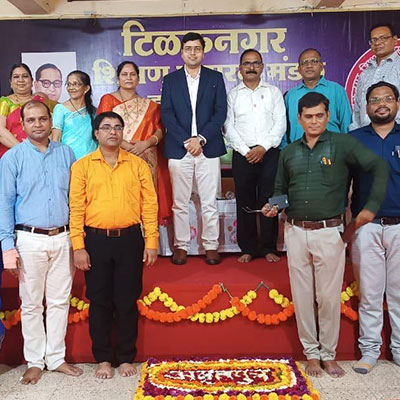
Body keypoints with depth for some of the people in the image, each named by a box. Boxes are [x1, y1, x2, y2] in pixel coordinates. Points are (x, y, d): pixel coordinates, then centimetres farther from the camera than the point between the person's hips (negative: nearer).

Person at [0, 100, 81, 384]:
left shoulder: (66, 154, 7)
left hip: (63, 238, 3)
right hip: (30, 239, -2)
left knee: (60, 301, 9)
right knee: (31, 304, 7)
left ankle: (56, 358, 23)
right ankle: (35, 362, 21)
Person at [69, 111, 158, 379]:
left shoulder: (138, 165, 5)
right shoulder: (82, 166, 3)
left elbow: (149, 204, 3)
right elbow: (76, 208, 0)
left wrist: (151, 242, -2)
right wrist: (78, 247, -6)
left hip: (130, 239, 0)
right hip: (96, 240, 0)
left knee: (127, 301, 7)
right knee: (100, 301, 8)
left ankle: (126, 357, 22)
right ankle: (103, 358, 23)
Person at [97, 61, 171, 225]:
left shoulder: (149, 105, 17)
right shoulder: (108, 100, 10)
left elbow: (160, 130, 8)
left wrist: (146, 143, -13)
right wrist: (129, 147, -13)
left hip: (146, 162, 2)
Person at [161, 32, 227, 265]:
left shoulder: (215, 78, 9)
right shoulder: (171, 80, 10)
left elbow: (221, 112, 1)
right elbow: (167, 114, 2)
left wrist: (201, 139, -10)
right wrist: (186, 141, -10)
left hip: (208, 147, 0)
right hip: (179, 149, 1)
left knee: (209, 202, 3)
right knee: (180, 202, 4)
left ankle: (211, 246, 13)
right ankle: (181, 246, 15)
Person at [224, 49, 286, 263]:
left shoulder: (273, 92, 12)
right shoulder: (233, 94, 12)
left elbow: (280, 123, 3)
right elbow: (229, 126, 3)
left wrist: (263, 147, -10)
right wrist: (246, 151, -8)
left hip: (269, 153, 0)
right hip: (242, 155, 0)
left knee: (268, 201, 0)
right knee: (244, 202, 3)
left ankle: (268, 248, 10)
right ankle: (247, 249, 12)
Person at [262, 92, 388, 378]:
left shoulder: (343, 144, -2)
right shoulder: (289, 152, 10)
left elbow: (379, 167, -5)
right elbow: (281, 189, 18)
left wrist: (372, 206, -11)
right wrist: (273, 206, -2)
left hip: (329, 233, -3)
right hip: (296, 232, 4)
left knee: (329, 297, 5)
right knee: (302, 296, 9)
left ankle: (329, 354, 23)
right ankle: (311, 353, 24)